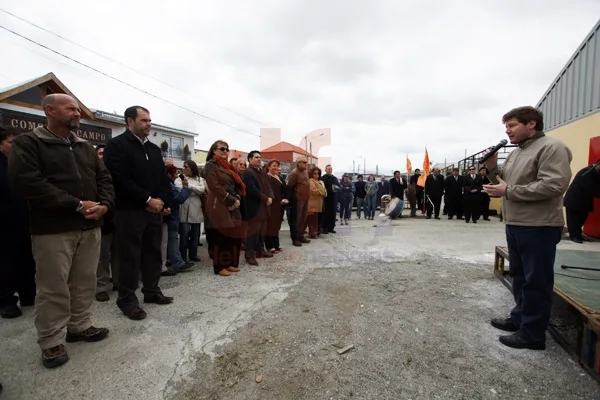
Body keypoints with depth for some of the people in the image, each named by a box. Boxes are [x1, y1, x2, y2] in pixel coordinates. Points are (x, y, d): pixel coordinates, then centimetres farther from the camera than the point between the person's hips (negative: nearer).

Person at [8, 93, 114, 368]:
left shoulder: (86, 147, 16)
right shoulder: (27, 143, -2)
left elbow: (104, 178, 12)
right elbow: (26, 182, -15)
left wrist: (104, 204, -10)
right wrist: (77, 205, -19)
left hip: (90, 226, 6)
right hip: (53, 229, -5)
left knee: (85, 282, 13)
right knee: (53, 287, 3)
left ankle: (80, 326, 29)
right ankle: (51, 341, 18)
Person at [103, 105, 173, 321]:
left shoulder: (154, 149, 16)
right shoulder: (117, 145, -5)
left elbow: (164, 178, 14)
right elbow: (121, 179, -16)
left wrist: (161, 201, -4)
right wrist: (147, 200, -17)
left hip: (155, 209, 7)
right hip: (130, 211, -6)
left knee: (153, 253, 14)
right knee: (130, 256, 2)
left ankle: (152, 291, 28)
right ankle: (127, 299, 14)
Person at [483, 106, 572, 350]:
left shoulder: (551, 148, -13)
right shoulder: (515, 154, 14)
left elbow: (554, 185, -24)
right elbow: (504, 184, 18)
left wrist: (508, 191, -21)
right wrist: (492, 168, 2)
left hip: (538, 228, -9)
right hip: (515, 226, 9)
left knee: (536, 281, 0)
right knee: (519, 276, 18)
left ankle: (533, 333, 11)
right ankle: (519, 318, 32)